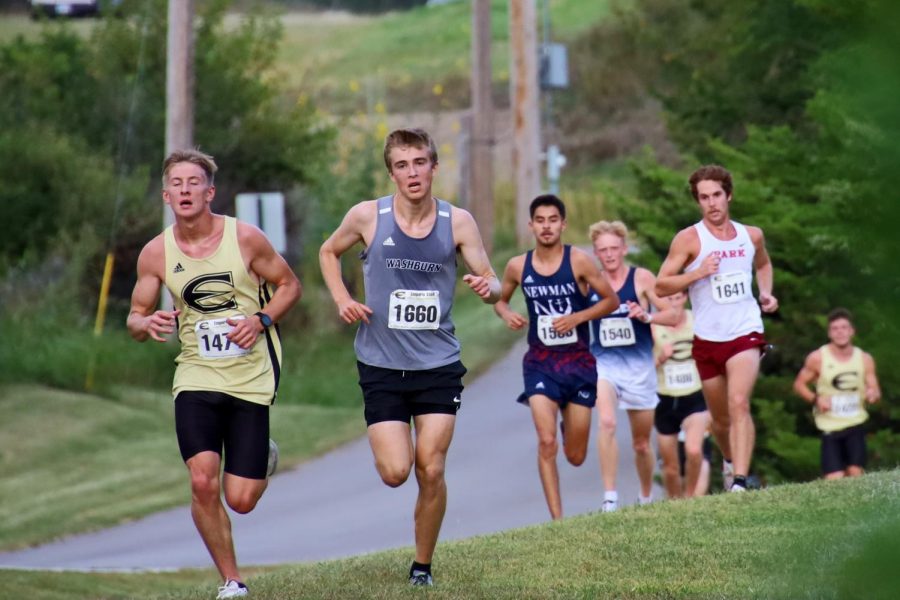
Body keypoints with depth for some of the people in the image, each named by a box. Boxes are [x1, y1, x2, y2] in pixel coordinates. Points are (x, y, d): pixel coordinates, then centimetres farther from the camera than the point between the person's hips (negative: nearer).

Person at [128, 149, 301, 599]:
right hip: (196, 376, 1)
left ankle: (263, 457, 35)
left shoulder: (245, 238, -8)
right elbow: (136, 318, 7)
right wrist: (148, 323, -17)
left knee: (241, 500, -3)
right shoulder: (156, 253, -2)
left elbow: (289, 285, 5)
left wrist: (261, 320, -14)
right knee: (202, 482, -18)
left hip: (251, 378, -1)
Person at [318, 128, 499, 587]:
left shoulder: (457, 222, -5)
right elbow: (329, 251, 13)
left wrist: (487, 287, -26)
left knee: (431, 471, -4)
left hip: (439, 364, 0)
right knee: (395, 472, -9)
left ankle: (423, 565, 15)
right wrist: (342, 300, -3)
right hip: (381, 365, 0)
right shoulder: (367, 217, -6)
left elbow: (492, 284, -1)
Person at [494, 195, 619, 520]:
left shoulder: (579, 261, -8)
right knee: (546, 443, -17)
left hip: (578, 361, 0)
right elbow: (500, 299, 17)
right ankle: (557, 519, -12)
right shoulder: (518, 266, 0)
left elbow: (611, 300, -1)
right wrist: (506, 314, -6)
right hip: (540, 362, 0)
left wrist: (576, 318, -14)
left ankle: (571, 428, 46)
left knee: (576, 456, 8)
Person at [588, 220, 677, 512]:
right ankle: (610, 498, -28)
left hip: (639, 367, 0)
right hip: (603, 364, 0)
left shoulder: (642, 278, -4)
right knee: (607, 422, -28)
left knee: (642, 443, 12)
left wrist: (647, 316, -22)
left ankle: (646, 499, 35)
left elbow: (673, 315, -7)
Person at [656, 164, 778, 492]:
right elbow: (660, 286, -7)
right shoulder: (689, 239, -5)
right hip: (707, 339, 0)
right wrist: (698, 273, -20)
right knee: (720, 419, 13)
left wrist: (766, 293, 11)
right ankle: (730, 460, 45)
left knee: (739, 404, -22)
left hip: (745, 334, 0)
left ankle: (740, 481, -29)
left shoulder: (751, 236, 6)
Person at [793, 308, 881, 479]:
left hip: (856, 424, 2)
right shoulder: (817, 358, -5)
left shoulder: (864, 359, 2)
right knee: (834, 481, -11)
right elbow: (799, 384, 4)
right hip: (830, 426, -2)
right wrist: (815, 399, -16)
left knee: (855, 474, -10)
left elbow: (875, 390, 6)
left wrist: (873, 394, -20)